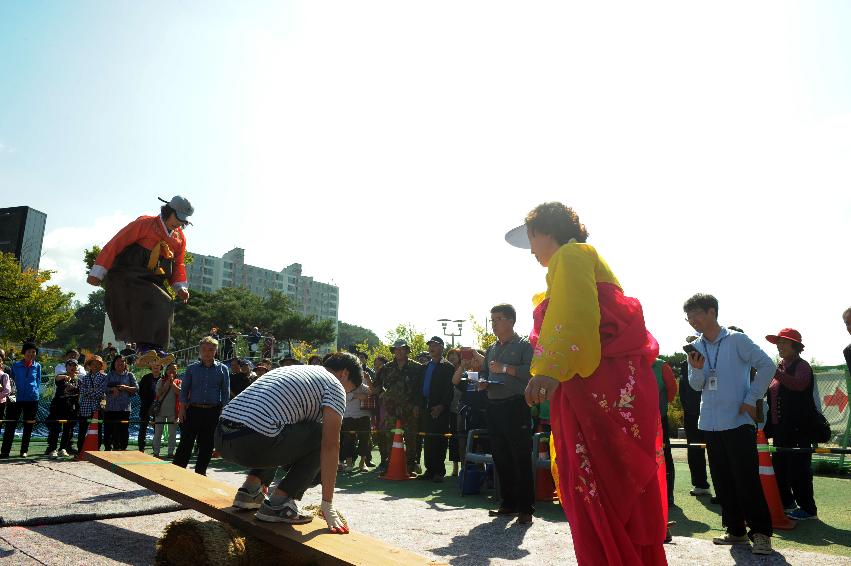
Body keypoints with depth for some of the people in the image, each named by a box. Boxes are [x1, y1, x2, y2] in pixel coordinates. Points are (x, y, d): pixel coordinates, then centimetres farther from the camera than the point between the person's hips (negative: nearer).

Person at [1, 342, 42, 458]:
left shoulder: (37, 366, 6)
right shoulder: (16, 365, 3)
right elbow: (12, 380, 11)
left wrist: (37, 394, 2)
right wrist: (12, 392, -2)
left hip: (32, 399, 1)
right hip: (17, 399, -1)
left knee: (28, 426, 6)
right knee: (10, 425, -3)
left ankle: (24, 451, 15)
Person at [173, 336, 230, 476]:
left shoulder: (222, 369, 6)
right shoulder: (192, 368, 7)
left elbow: (226, 392, 7)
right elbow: (184, 390, 7)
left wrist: (223, 412, 0)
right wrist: (182, 409, -2)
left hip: (213, 412, 0)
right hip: (193, 410, 0)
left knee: (207, 445, 6)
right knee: (185, 443, -2)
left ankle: (200, 472, 19)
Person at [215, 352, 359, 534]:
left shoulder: (291, 370, 31)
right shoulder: (334, 385, 7)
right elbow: (330, 445, -2)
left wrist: (263, 484, 48)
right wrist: (328, 505, 2)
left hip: (221, 438, 9)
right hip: (251, 443, -9)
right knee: (321, 436, 8)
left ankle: (249, 491, 20)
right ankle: (278, 503, 3)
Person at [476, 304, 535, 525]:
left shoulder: (524, 345, -2)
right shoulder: (491, 349, 19)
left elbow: (531, 370, -16)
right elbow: (483, 372, 26)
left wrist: (504, 368, -18)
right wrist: (483, 382, 5)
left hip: (516, 406, -7)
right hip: (494, 406, 7)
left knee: (521, 458, -5)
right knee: (500, 457, 10)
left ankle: (525, 508, 0)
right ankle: (508, 504, 21)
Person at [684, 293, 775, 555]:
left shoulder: (736, 340, -6)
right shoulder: (696, 347, 9)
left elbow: (767, 365, -8)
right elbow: (697, 385, 10)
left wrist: (751, 399, -9)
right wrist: (697, 369, -12)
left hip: (738, 422, -6)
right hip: (710, 423, 6)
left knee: (746, 479, -5)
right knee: (722, 480, 9)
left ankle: (760, 532, 7)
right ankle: (736, 530, 20)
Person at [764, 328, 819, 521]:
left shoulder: (802, 365, -8)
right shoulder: (780, 367, 15)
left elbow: (799, 384, -30)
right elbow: (771, 394, 21)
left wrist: (775, 372, -35)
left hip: (798, 428, -8)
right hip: (780, 427, 8)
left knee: (798, 469, -5)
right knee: (780, 466, 13)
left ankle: (808, 509, 6)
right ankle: (786, 504, 25)